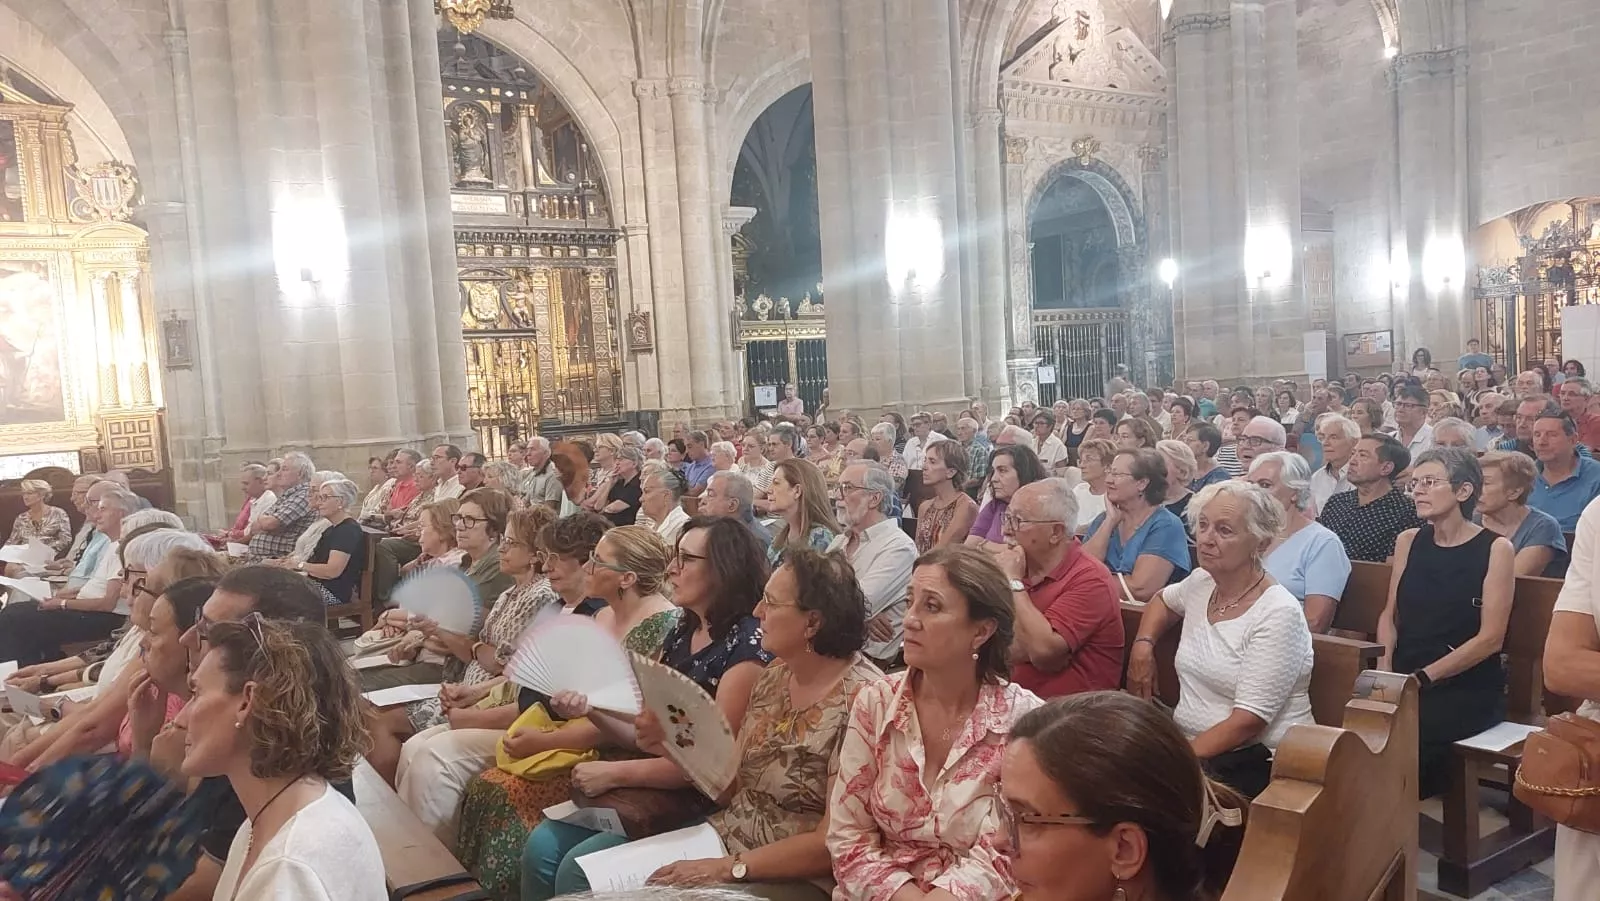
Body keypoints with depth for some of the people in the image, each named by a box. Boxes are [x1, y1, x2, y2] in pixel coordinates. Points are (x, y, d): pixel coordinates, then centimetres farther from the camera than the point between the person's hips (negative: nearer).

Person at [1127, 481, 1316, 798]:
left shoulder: (1279, 613, -14)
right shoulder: (1201, 582, 7)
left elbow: (1248, 721, -19)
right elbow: (1163, 599, 32)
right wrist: (1143, 645, 12)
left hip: (1255, 762, -6)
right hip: (1188, 744, 7)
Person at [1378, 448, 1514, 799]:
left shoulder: (1495, 549, -3)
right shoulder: (1409, 541, 11)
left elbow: (1490, 638, -8)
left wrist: (1423, 678, -15)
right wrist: (1385, 671, -6)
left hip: (1468, 689, -4)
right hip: (1405, 680, 4)